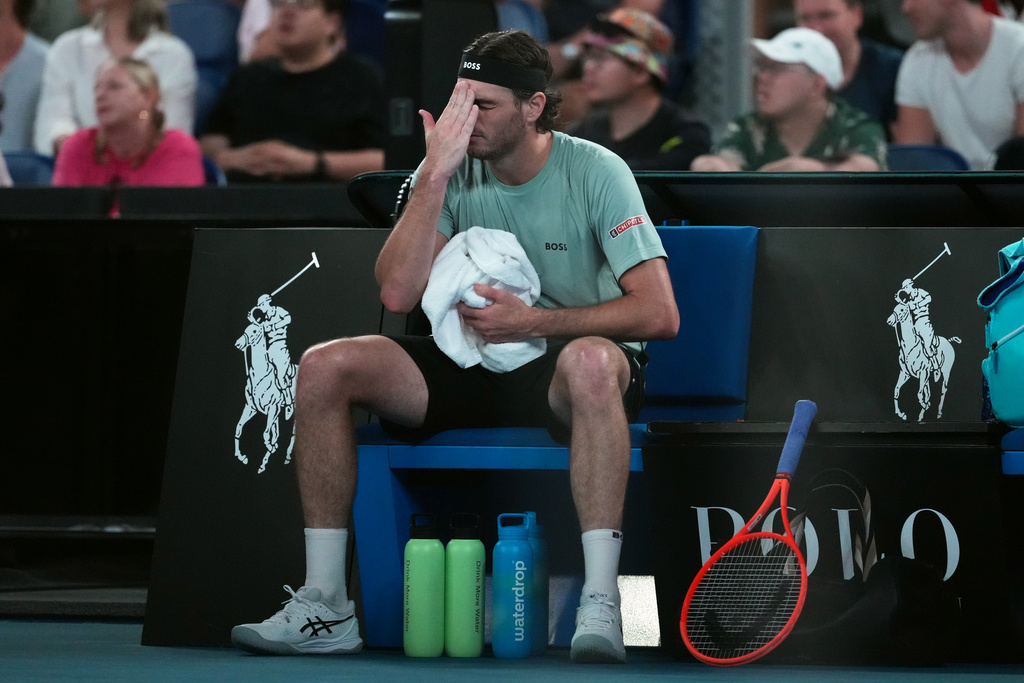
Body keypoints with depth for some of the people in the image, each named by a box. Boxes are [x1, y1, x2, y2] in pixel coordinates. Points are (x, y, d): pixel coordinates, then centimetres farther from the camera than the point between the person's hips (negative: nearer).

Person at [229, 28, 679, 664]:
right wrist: (435, 172, -18)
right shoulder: (453, 174, -1)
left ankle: (600, 606, -45)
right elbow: (398, 293, -14)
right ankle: (326, 605, -13)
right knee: (324, 367, -15)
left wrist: (534, 321, -20)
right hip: (472, 370, 4)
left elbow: (659, 313, -17)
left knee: (590, 360, -41)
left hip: (564, 368, -4)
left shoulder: (595, 172, -11)